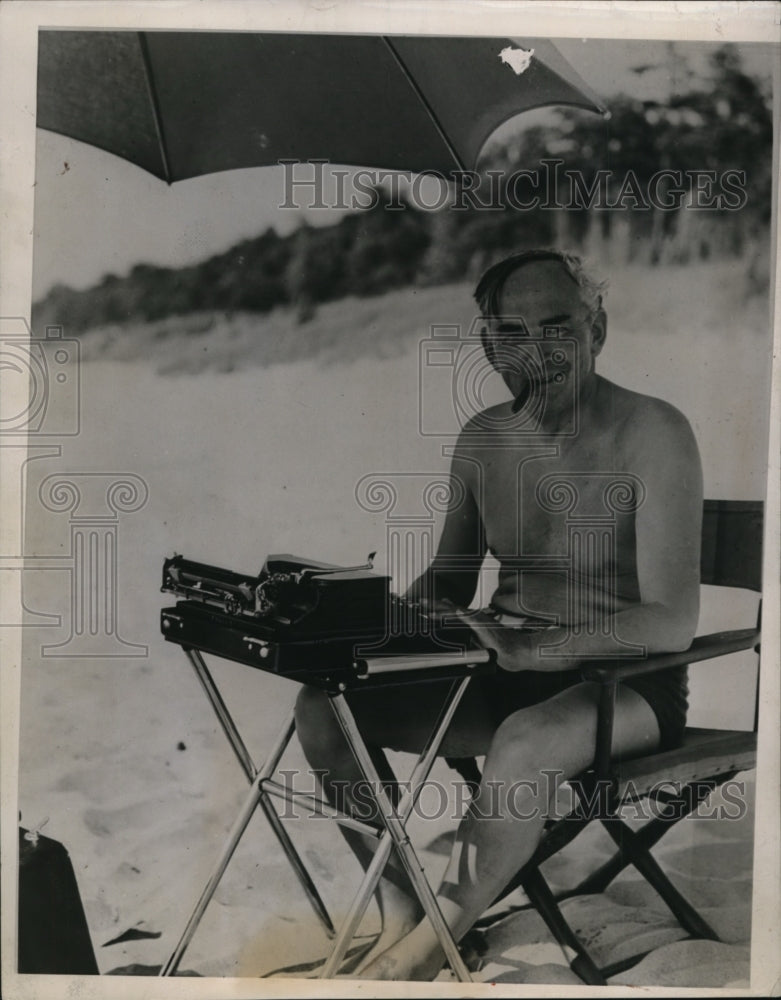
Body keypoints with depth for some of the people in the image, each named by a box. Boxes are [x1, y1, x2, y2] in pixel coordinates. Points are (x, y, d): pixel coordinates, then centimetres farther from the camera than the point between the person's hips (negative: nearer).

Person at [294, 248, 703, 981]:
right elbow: (450, 574, 15)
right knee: (324, 704, -12)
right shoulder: (482, 440, 4)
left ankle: (425, 950, -15)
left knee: (523, 744, -38)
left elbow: (672, 622, -22)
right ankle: (399, 914, -4)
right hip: (506, 677, 6)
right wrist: (422, 606, -9)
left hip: (625, 682, -5)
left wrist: (534, 650, -34)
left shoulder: (652, 434, -15)